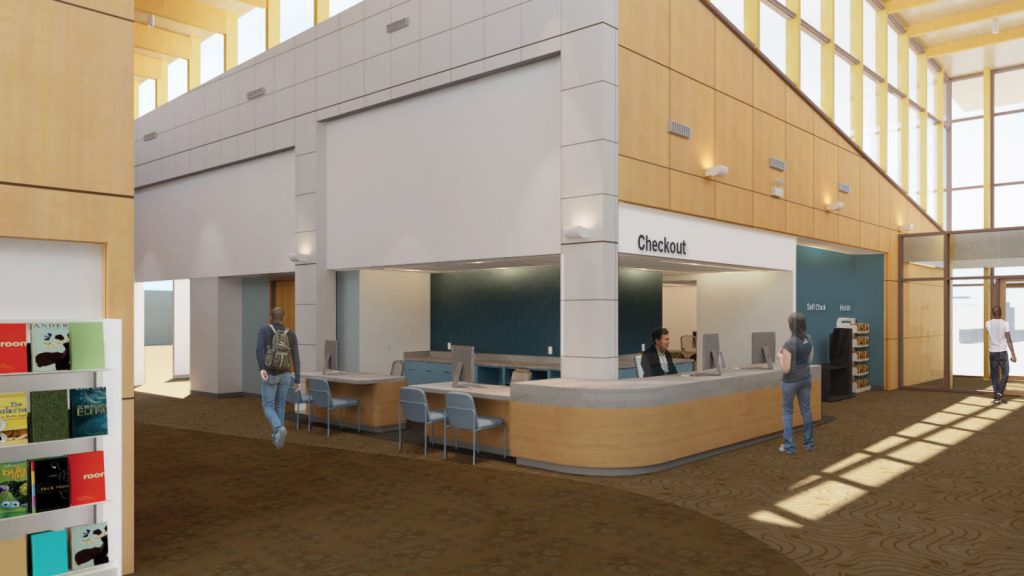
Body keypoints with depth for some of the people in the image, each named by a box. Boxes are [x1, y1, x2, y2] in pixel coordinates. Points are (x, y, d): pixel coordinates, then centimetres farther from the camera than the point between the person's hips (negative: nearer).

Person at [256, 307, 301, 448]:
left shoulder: (264, 330, -6)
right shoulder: (291, 335, 1)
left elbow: (259, 349, -24)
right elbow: (296, 359, -2)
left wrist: (262, 369, -32)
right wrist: (297, 380, 2)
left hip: (270, 375, -3)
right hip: (285, 374, 3)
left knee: (268, 407, 4)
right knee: (279, 406, 18)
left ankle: (280, 429, -23)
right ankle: (276, 437, 20)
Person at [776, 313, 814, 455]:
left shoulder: (789, 344, -22)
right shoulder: (809, 340, 0)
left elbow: (785, 369, -20)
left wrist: (780, 356, -4)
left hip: (791, 381, -6)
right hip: (806, 378, 6)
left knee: (787, 411, 6)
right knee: (806, 410, 15)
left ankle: (788, 446, 7)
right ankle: (809, 443, 23)